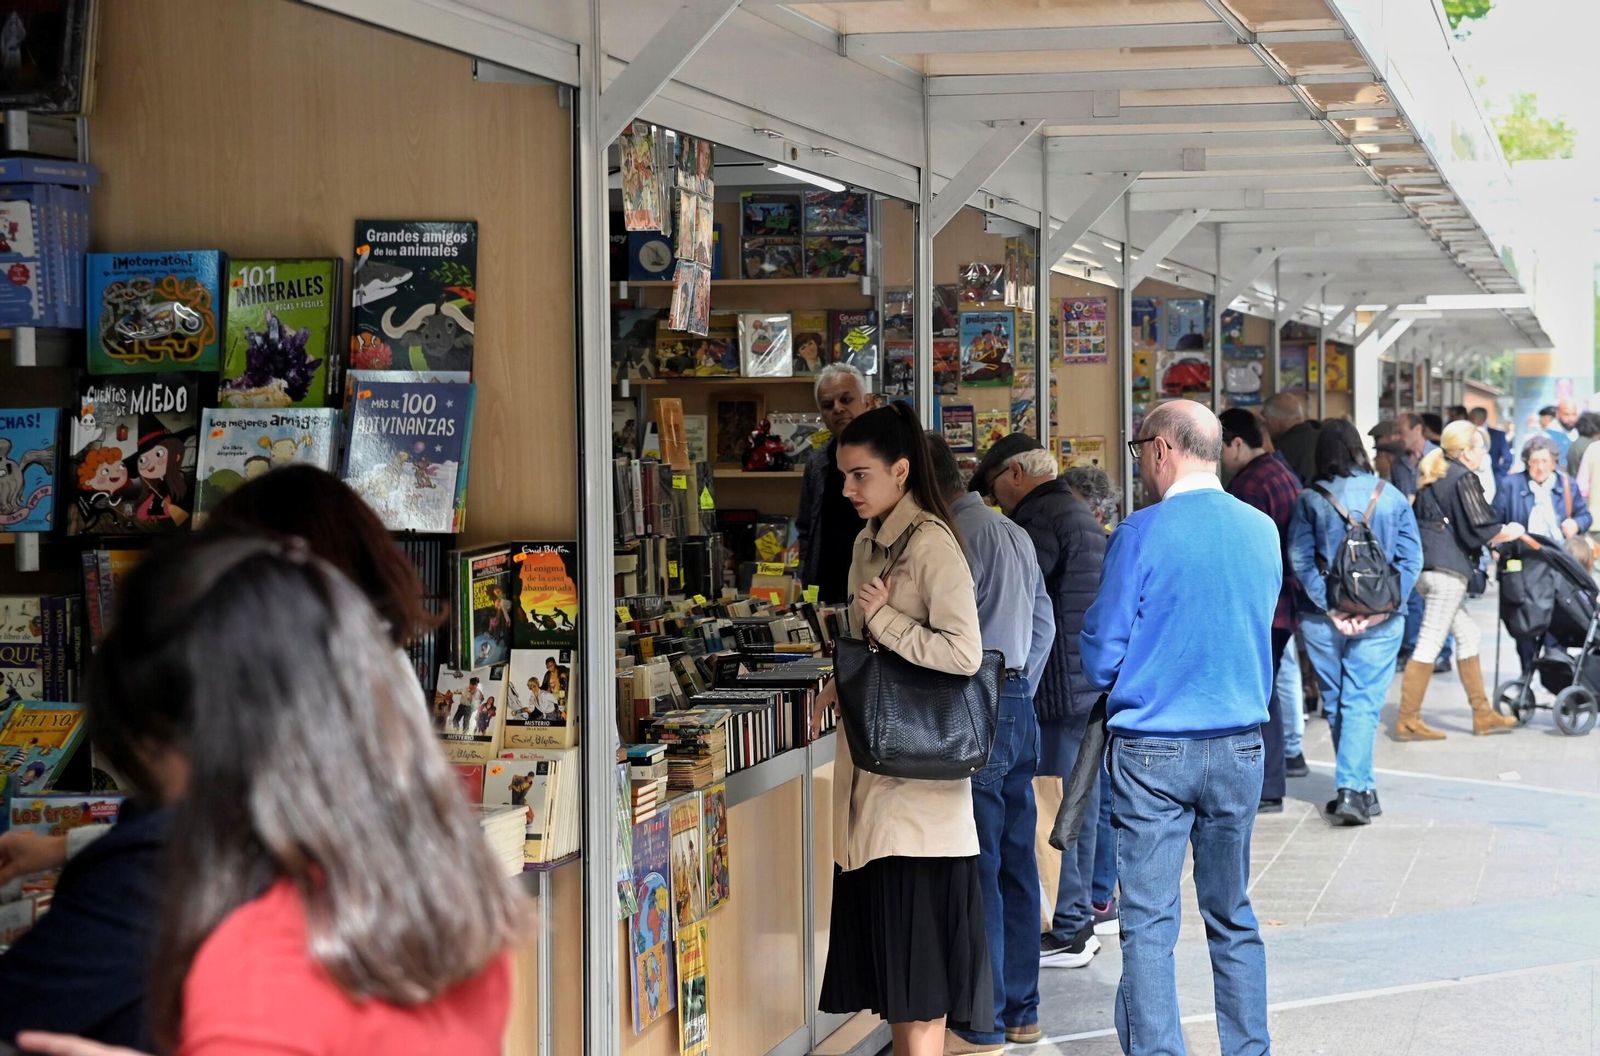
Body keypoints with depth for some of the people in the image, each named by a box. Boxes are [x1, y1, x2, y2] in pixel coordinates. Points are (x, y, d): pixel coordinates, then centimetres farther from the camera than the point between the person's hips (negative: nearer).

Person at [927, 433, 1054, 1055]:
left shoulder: (958, 538, -15)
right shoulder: (1013, 534, 14)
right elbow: (1044, 623, 18)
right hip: (1018, 705, 10)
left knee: (977, 871, -5)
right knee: (1015, 865, 13)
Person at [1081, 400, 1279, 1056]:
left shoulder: (1142, 534, -12)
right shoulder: (1263, 531, 3)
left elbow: (1100, 659, -8)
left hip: (1152, 751, -5)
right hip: (1240, 747, 5)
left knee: (1149, 924, 1)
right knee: (1232, 917, 14)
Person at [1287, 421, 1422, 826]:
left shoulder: (1310, 500, -3)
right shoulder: (1391, 497, 0)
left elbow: (1300, 561, -10)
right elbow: (1411, 560, -4)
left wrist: (1330, 608, -10)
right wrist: (1382, 607, -7)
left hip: (1322, 620, 0)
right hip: (1379, 620, 0)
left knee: (1335, 703, 14)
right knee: (1363, 702, 0)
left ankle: (1358, 787, 22)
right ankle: (1352, 789, -12)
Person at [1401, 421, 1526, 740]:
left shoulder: (1431, 479, 17)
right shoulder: (1464, 479, -8)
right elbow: (1481, 529, -15)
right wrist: (1510, 532, 5)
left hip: (1425, 567, 9)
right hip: (1448, 568, -9)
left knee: (1467, 635, 15)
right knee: (1429, 645, -7)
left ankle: (1483, 714, 18)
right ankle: (1407, 721, -5)